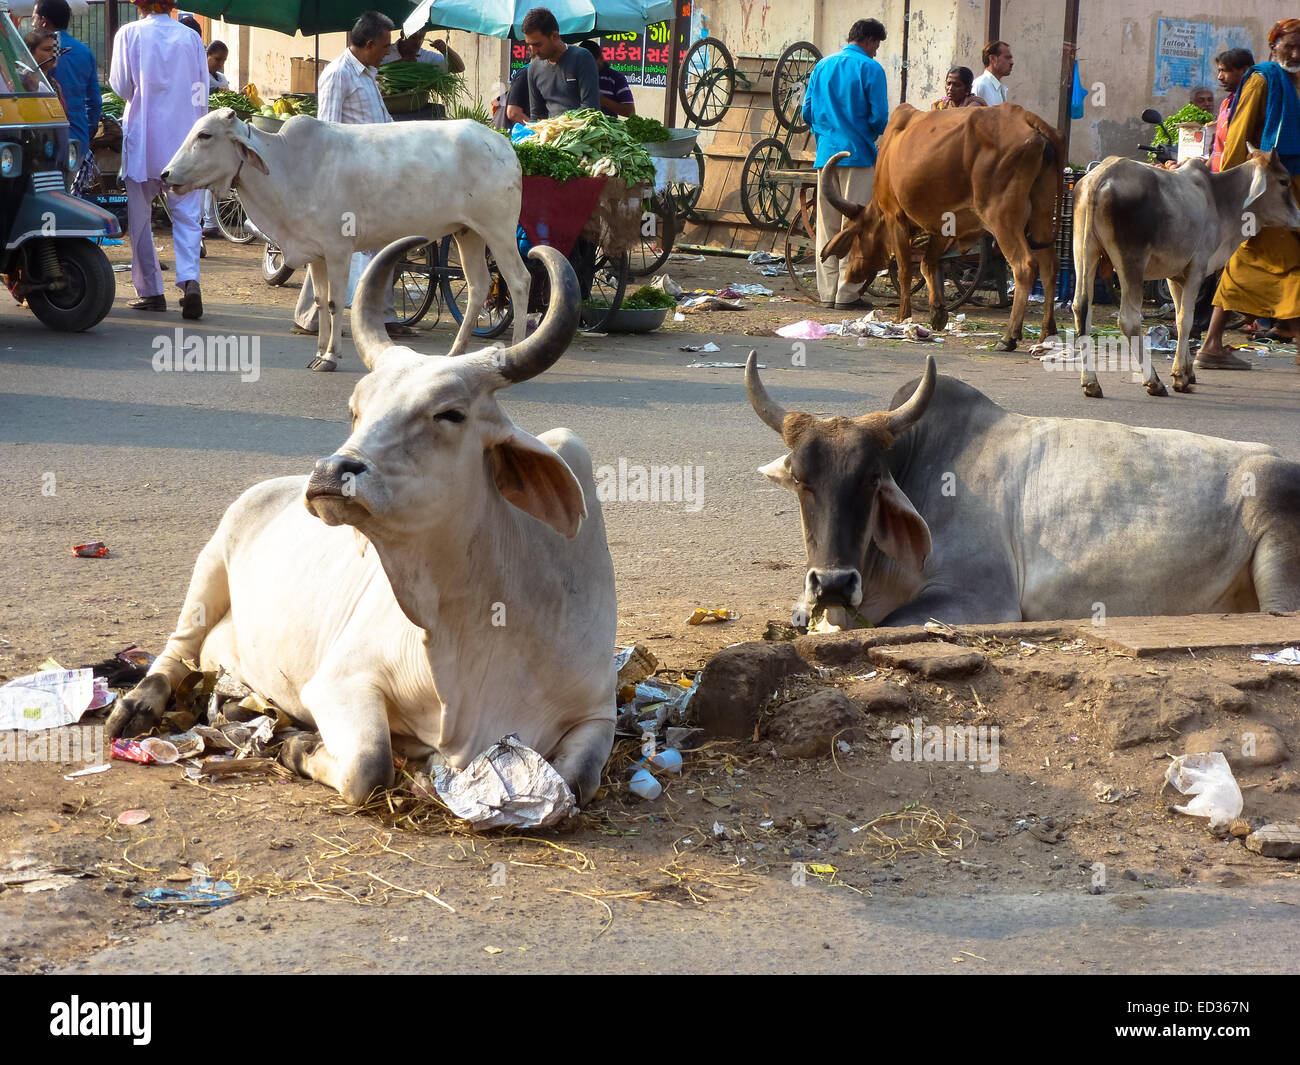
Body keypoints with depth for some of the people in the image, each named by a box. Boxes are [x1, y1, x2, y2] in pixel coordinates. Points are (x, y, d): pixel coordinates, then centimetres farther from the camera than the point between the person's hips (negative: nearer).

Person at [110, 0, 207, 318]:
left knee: (140, 217, 9)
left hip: (143, 136, -2)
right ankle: (190, 280, -18)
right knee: (186, 214, 2)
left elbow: (121, 85, -2)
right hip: (185, 137, 2)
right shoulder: (191, 37, 4)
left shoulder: (129, 34, -2)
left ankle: (151, 291, 9)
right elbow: (201, 92, 6)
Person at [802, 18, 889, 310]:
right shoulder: (870, 68, -5)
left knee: (827, 225, 8)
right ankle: (847, 294, -4)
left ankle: (827, 292, 8)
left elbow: (807, 112, 11)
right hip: (858, 153, -5)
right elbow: (879, 116, -10)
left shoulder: (822, 65, 12)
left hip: (826, 154, 5)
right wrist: (872, 136, 11)